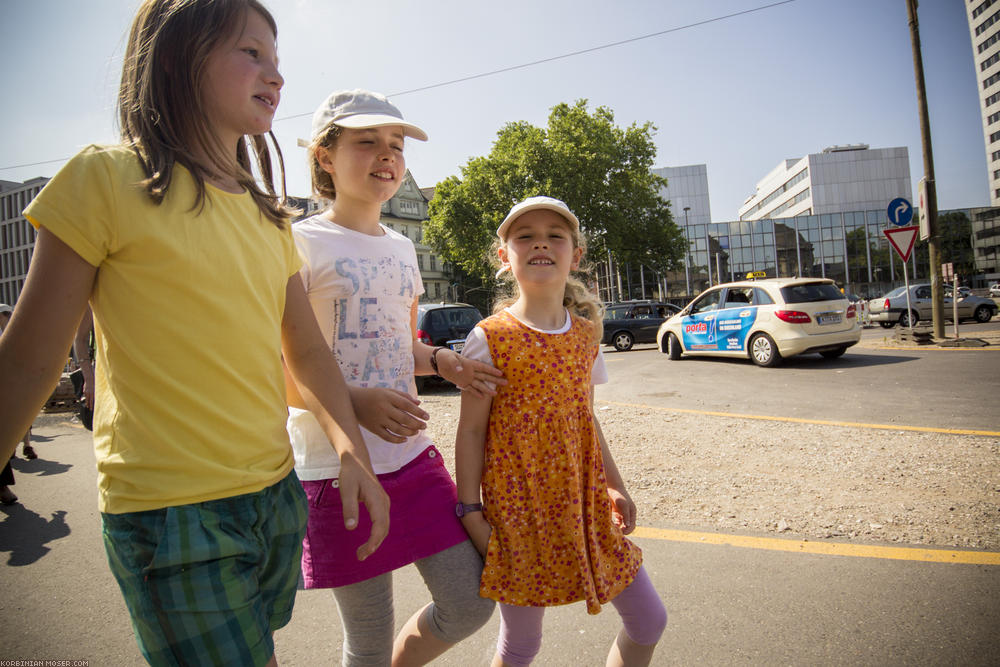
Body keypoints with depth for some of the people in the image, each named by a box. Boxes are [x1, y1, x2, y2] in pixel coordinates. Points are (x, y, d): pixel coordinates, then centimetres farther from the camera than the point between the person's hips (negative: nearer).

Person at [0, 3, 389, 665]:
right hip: (172, 512, -6)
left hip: (277, 493, 6)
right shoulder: (109, 178, -8)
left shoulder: (268, 214, 9)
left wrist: (352, 451, -5)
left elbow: (306, 348, 9)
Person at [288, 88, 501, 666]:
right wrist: (354, 401, -26)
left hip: (414, 456, 6)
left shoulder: (401, 248, 12)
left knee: (471, 603, 9)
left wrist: (442, 360, 0)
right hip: (338, 468, -6)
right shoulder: (301, 244, -7)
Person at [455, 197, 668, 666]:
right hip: (519, 508, -4)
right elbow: (471, 431, -8)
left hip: (583, 502, 5)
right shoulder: (490, 338, -11)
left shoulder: (586, 334, 4)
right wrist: (471, 513, -9)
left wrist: (615, 487, 15)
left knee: (648, 620, 12)